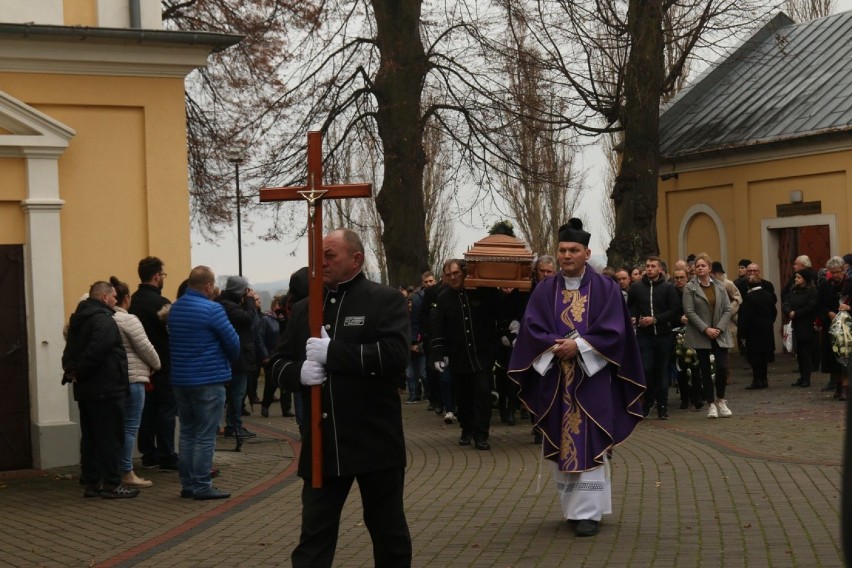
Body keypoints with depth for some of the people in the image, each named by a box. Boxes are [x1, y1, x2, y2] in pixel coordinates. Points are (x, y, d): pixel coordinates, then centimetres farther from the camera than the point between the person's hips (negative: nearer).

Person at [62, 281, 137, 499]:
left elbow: (69, 352, 17)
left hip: (85, 390, 9)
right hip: (106, 389, -9)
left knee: (90, 438, 13)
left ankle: (91, 482, 17)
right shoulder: (104, 321, -16)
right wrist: (79, 373, -14)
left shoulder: (78, 320, 16)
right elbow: (95, 352, -27)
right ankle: (111, 484, -2)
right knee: (111, 437, -4)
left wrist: (71, 371, 5)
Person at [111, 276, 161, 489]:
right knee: (130, 426, -2)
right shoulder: (128, 320, -12)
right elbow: (145, 348, -11)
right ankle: (127, 473, -1)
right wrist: (156, 365, 8)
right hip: (131, 378, -7)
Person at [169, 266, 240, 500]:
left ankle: (187, 484, 17)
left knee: (187, 433, 13)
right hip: (208, 380, -7)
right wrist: (232, 358, 9)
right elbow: (232, 341, -11)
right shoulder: (212, 309, -16)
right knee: (205, 436, -3)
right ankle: (202, 486, -1)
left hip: (180, 379, 7)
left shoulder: (175, 308, 8)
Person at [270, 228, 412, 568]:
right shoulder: (304, 309, 12)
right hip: (322, 443, 4)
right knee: (313, 534, 4)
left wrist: (331, 352, -20)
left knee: (389, 531, 11)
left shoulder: (386, 300, -4)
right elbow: (279, 363, 14)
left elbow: (394, 356, -19)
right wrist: (300, 372, -10)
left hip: (375, 440, -4)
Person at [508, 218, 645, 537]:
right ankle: (572, 506, 16)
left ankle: (589, 511, -6)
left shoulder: (605, 288, 0)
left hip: (592, 374, -3)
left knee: (588, 441, -6)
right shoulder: (545, 290, 7)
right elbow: (531, 328, 0)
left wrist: (579, 346, -17)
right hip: (556, 376, 3)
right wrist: (555, 346, -16)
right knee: (564, 442, 6)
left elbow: (613, 330, -7)